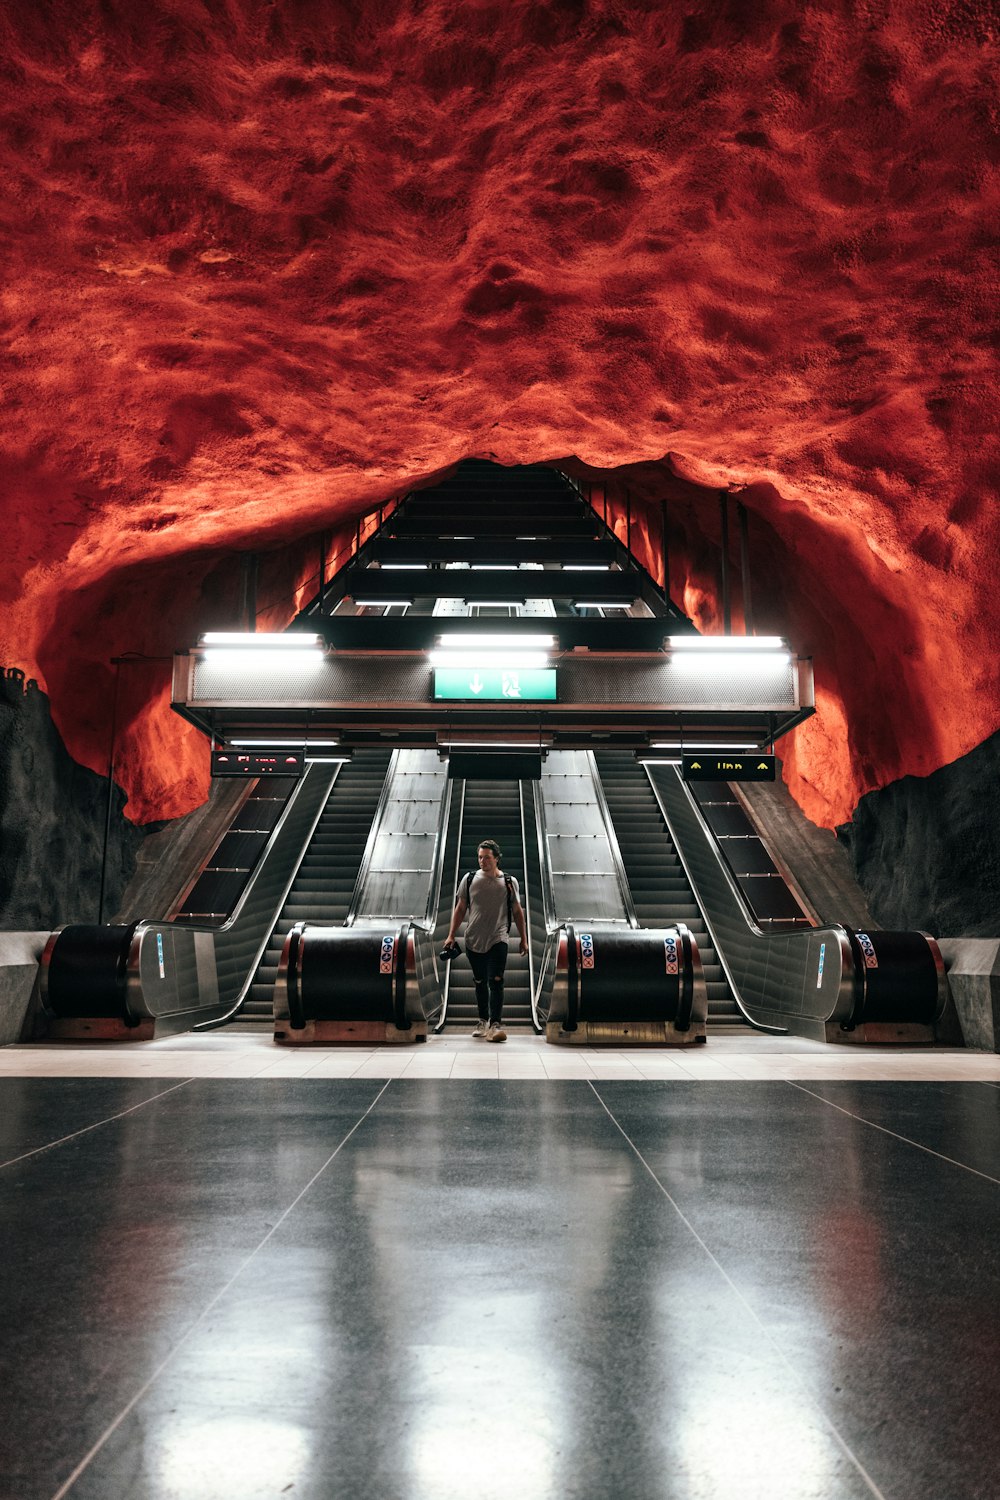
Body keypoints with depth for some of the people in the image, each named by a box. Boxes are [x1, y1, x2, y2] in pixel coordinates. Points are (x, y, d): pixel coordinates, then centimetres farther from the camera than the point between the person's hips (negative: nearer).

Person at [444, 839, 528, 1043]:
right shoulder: (469, 879, 5)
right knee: (480, 983, 11)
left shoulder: (509, 882, 3)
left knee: (496, 982, -14)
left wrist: (523, 939, 9)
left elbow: (517, 912, 11)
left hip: (498, 941, -2)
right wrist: (451, 935, 4)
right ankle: (483, 1021, 24)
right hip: (473, 941, 2)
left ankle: (495, 1025, -19)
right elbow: (460, 908, 10)